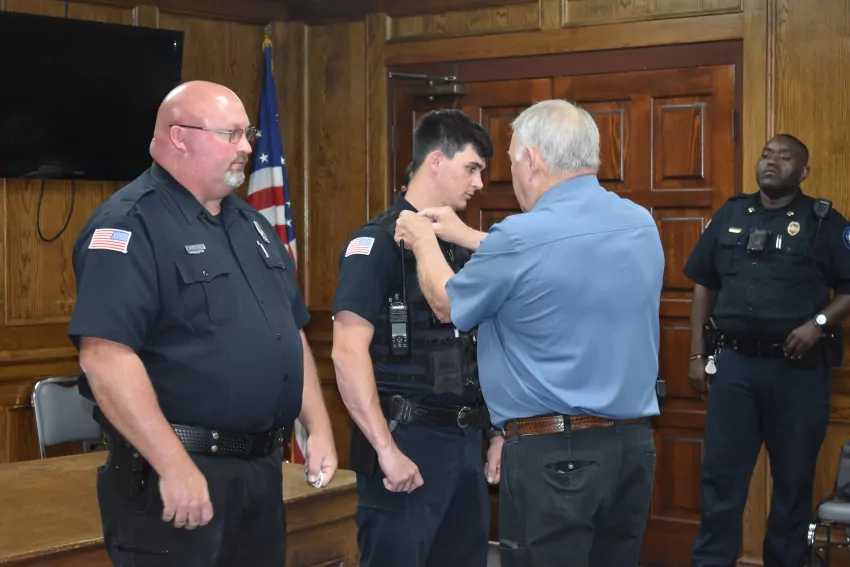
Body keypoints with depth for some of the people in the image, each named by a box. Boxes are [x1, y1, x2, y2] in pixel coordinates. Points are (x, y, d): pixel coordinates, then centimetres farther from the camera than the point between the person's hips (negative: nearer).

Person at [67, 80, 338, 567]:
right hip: (179, 473, -8)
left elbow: (291, 333, 21)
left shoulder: (250, 223, 14)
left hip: (263, 468, 8)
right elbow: (106, 357, -24)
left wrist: (319, 428, 12)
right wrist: (175, 467, -26)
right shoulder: (130, 223, -13)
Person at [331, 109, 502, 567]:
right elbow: (349, 352, -19)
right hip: (408, 438, -7)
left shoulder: (460, 243, 13)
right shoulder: (379, 241, -11)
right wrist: (387, 449, -21)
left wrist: (495, 430, 15)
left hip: (465, 438, 8)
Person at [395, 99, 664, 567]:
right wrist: (465, 236, 30)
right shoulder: (641, 225, 4)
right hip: (634, 442, 6)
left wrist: (424, 244, 22)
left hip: (552, 451, -6)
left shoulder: (522, 236, -17)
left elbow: (448, 305, 2)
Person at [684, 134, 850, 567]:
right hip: (734, 362, 2)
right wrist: (698, 354, 7)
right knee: (720, 473, 4)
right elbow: (704, 287, 12)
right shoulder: (729, 216, 9)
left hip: (798, 368, -2)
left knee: (794, 477, 9)